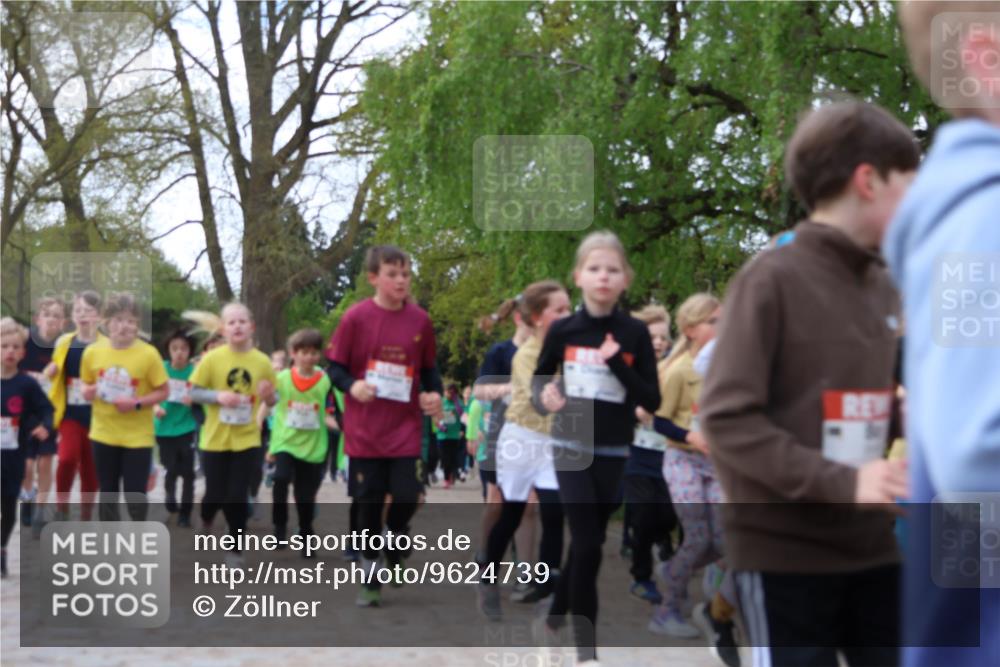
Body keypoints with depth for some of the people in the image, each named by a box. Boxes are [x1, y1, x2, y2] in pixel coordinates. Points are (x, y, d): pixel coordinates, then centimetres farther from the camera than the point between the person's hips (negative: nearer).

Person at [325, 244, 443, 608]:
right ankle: (370, 579, 20)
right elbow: (335, 367, -1)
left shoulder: (420, 320, 0)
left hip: (405, 430, 2)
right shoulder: (356, 317, -7)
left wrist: (434, 394, -5)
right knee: (369, 504, 5)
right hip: (364, 431, -1)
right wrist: (352, 386, -20)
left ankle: (396, 537, 28)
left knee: (407, 497, -7)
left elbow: (429, 369, 13)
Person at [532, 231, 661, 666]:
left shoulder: (635, 334, -3)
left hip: (613, 454, 1)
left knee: (585, 543, 12)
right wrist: (544, 397, -12)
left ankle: (555, 616, 36)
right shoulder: (563, 330, -2)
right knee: (588, 546, -6)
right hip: (571, 448, -1)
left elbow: (652, 401, -5)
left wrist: (617, 362, -18)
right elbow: (538, 379, 11)